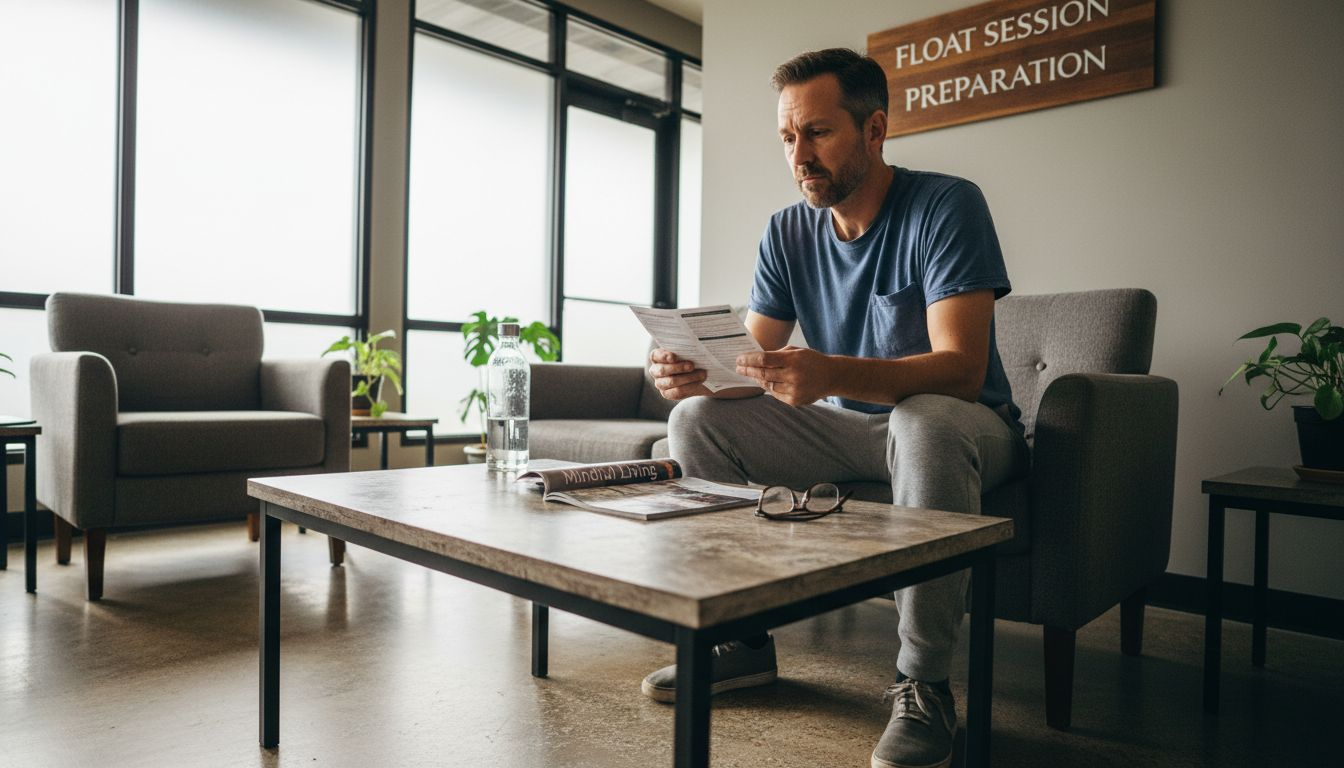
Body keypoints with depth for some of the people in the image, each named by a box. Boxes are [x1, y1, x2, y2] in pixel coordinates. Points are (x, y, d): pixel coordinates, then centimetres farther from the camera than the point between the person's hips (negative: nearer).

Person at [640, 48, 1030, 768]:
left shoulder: (947, 206, -16)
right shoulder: (787, 232, 1)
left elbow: (962, 369, -27)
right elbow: (749, 362, -3)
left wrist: (831, 373, -45)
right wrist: (690, 373, -27)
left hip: (955, 423, -5)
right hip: (849, 427, 5)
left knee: (924, 423, -39)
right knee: (697, 418, -10)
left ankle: (923, 683, -22)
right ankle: (743, 636, 0)